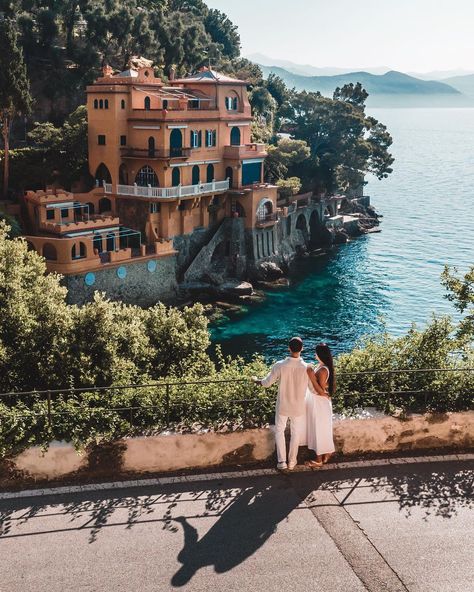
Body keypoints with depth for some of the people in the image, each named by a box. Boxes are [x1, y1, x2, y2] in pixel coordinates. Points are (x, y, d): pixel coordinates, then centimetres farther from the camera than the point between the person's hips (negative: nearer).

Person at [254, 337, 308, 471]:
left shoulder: (280, 365, -21)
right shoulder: (306, 368, -19)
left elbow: (267, 383, -9)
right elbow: (310, 385, -2)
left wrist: (257, 381, 12)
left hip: (283, 406, 0)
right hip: (298, 407, 0)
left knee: (279, 431, 18)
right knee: (296, 433, 18)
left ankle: (281, 462, 18)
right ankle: (292, 462, 28)